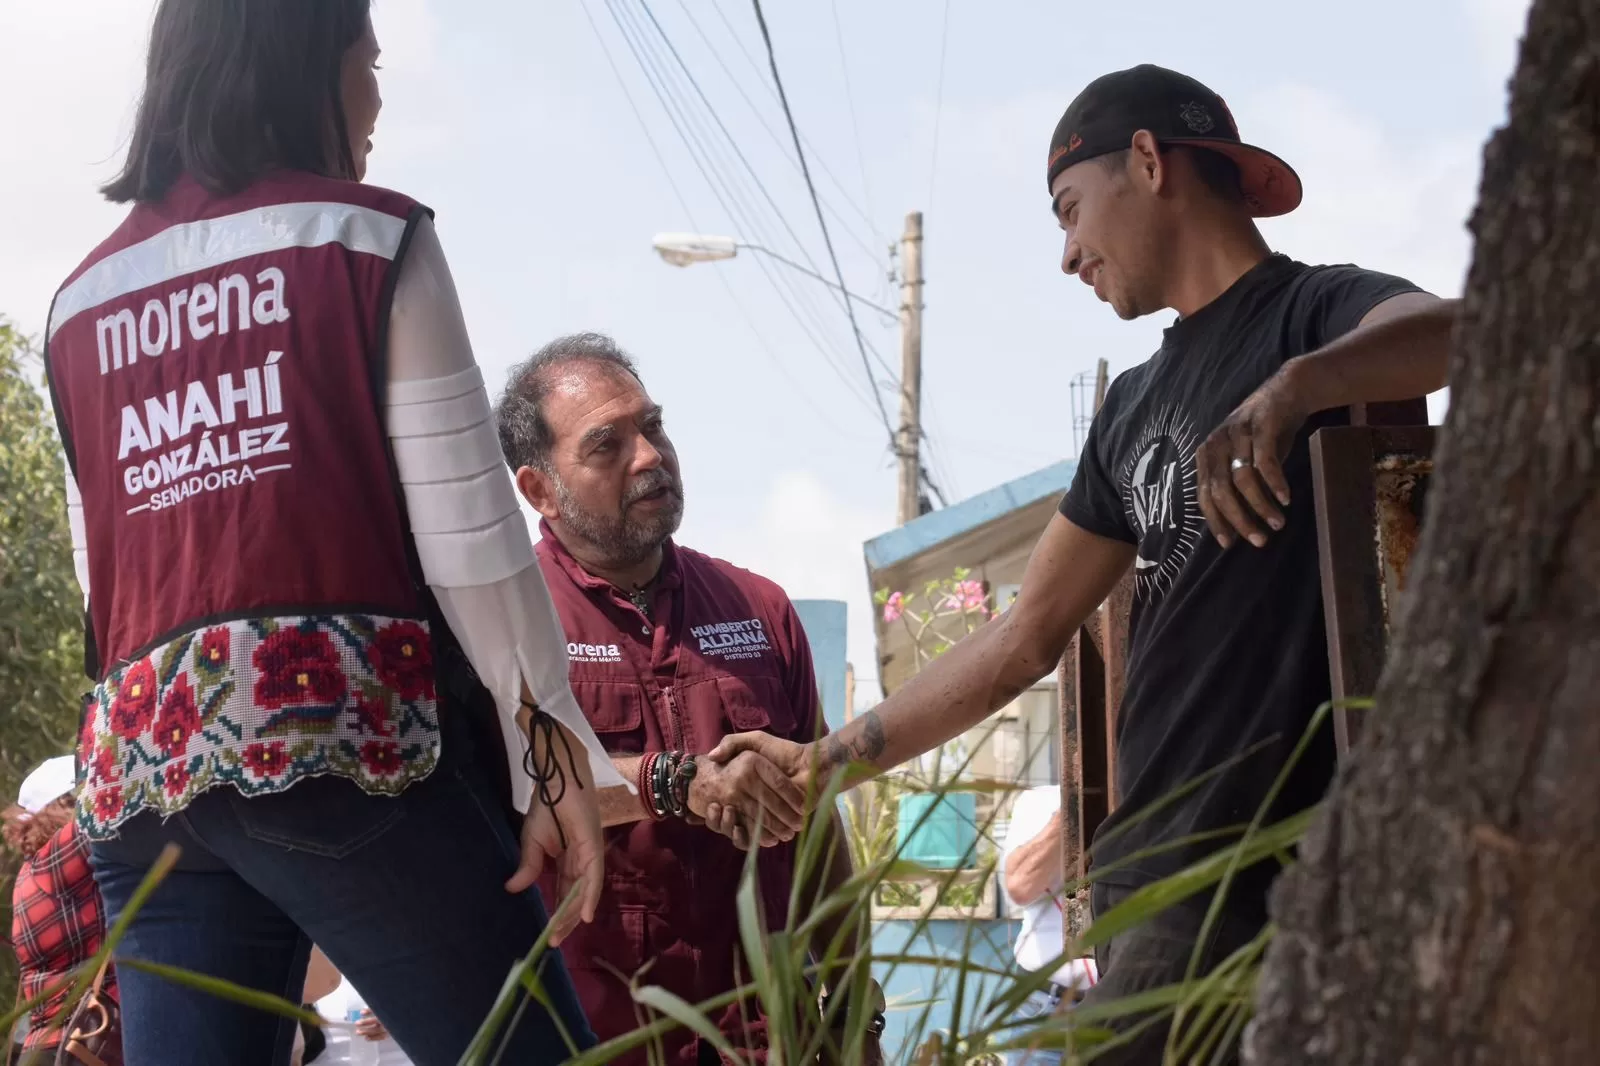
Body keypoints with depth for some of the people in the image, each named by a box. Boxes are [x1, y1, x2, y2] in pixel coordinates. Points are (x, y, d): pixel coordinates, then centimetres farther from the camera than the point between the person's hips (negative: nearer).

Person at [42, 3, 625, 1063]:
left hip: (137, 765, 6)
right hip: (344, 721, -6)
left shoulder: (82, 304, 19)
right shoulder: (367, 236, 3)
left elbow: (106, 578, 18)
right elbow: (465, 528, -4)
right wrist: (554, 755, -1)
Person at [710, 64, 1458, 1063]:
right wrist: (828, 761, 19)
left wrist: (1290, 389, -41)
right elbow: (1027, 636, 22)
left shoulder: (1314, 311, -3)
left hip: (1262, 876, -7)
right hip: (1149, 868, 7)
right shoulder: (1137, 401, 19)